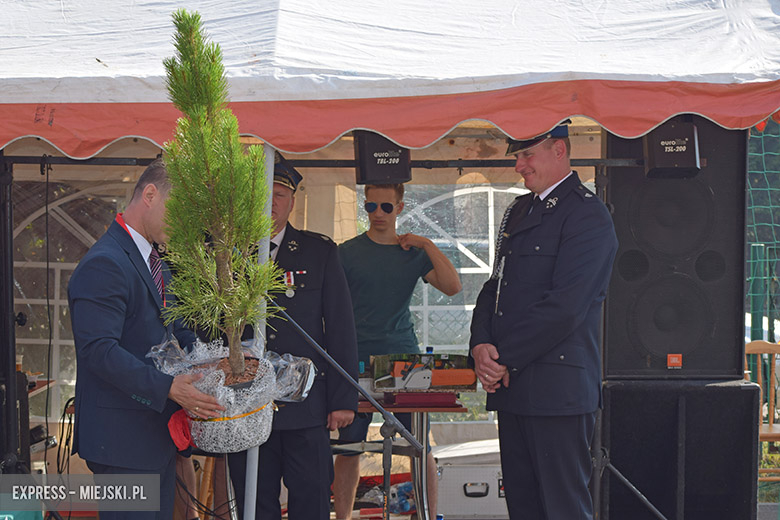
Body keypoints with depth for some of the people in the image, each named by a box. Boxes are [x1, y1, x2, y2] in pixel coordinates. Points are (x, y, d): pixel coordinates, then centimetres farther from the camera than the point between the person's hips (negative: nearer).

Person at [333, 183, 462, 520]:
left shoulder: (414, 253, 9)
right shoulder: (348, 252, 4)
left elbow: (452, 287, -5)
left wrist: (427, 245, -7)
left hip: (404, 356, 1)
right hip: (358, 362, -1)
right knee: (349, 447, 2)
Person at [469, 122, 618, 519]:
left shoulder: (587, 215, -9)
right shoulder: (519, 210, 20)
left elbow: (565, 306, -17)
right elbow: (495, 287, 19)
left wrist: (505, 359, -13)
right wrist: (481, 345, -1)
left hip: (558, 391, -9)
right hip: (510, 384, 9)